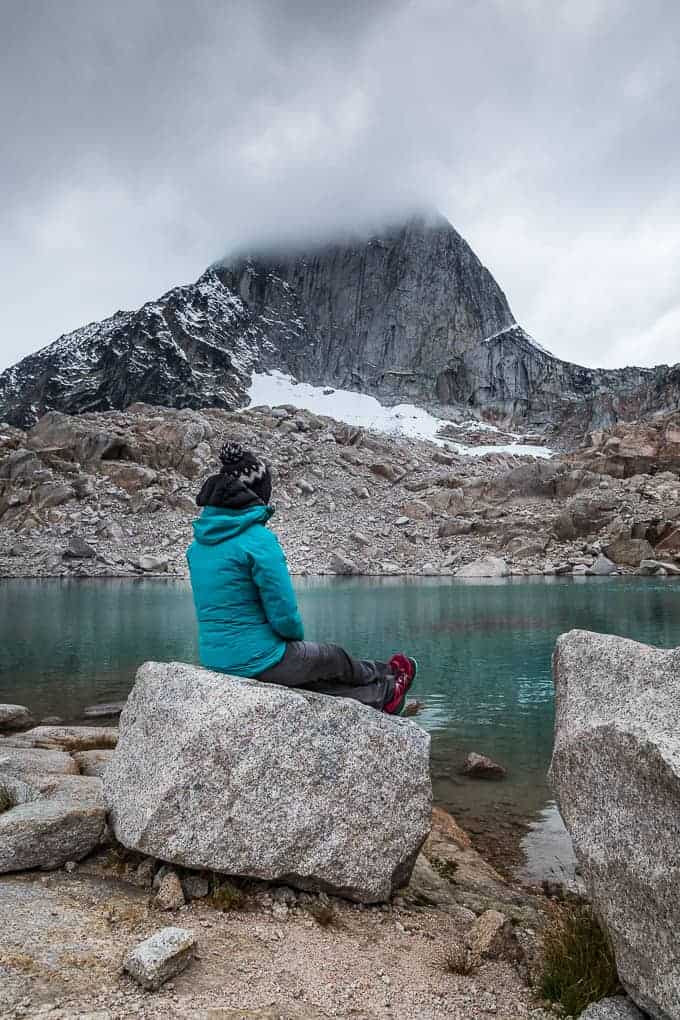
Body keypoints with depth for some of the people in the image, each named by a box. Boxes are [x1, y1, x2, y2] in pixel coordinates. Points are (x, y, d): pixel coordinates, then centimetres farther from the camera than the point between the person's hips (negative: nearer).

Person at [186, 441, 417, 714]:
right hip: (257, 659, -7)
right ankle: (388, 684, 47)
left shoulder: (200, 541, 4)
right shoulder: (259, 539, -21)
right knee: (336, 659, 19)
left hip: (213, 657, 8)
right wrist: (297, 635, 4)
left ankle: (383, 696, 45)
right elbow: (284, 615, -20)